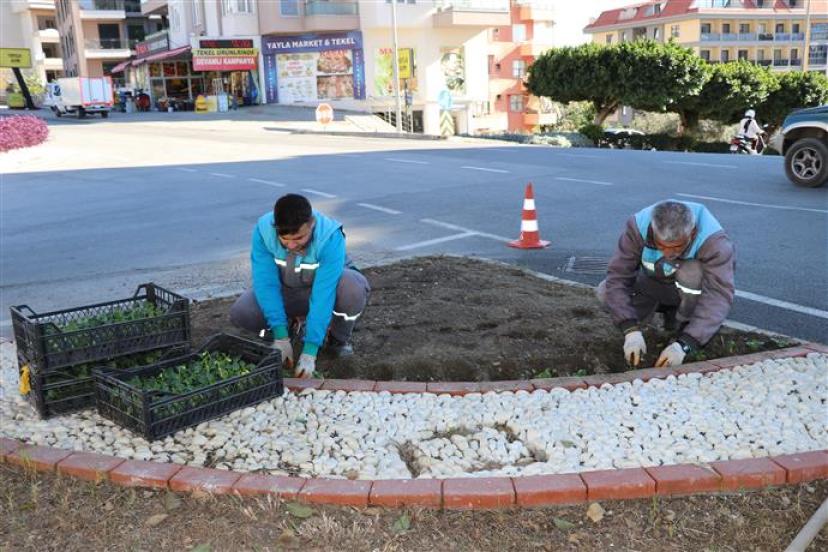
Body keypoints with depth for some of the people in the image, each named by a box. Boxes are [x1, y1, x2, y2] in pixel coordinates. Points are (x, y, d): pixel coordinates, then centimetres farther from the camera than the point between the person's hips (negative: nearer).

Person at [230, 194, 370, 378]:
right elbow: (266, 282, -26)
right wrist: (280, 337, -32)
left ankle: (339, 339, -5)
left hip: (327, 282, -2)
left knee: (354, 289, -37)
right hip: (286, 290, 2)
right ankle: (288, 321, 10)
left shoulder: (331, 237, -34)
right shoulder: (263, 230, -27)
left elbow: (323, 294, -37)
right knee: (240, 313, -24)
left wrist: (309, 352, -39)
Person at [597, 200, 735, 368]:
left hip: (696, 290, -3)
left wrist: (684, 344, -50)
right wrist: (631, 330, -42)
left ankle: (685, 326, -10)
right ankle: (667, 309, 5)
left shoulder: (714, 240, -34)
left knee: (692, 272, -36)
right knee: (605, 292, -19)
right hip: (652, 284, 3)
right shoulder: (638, 226, -30)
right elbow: (617, 276, -31)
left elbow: (720, 294, -40)